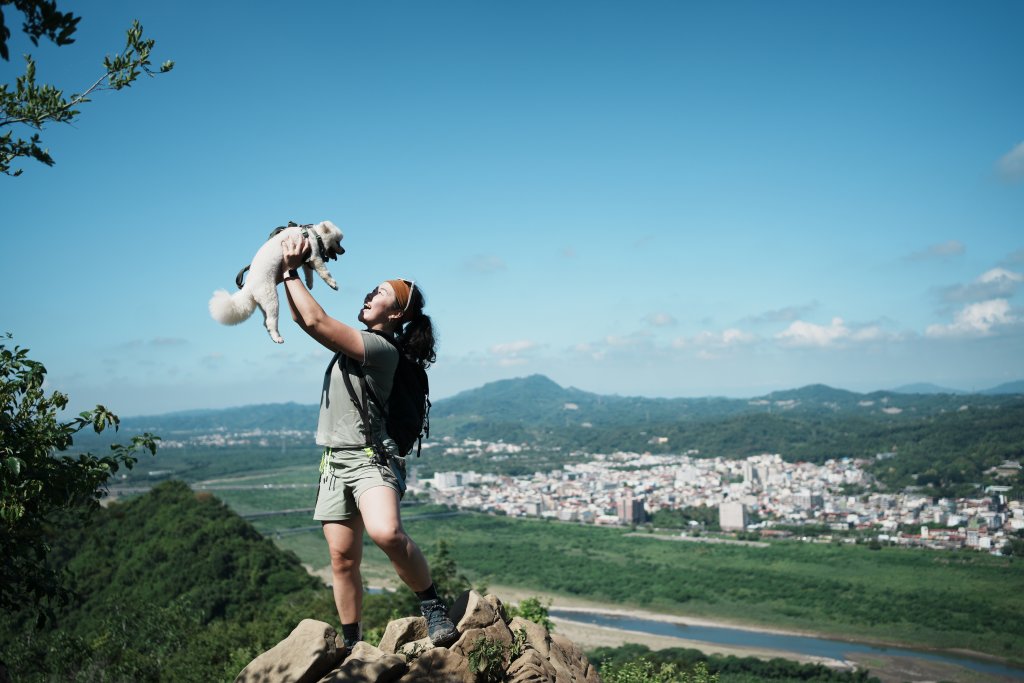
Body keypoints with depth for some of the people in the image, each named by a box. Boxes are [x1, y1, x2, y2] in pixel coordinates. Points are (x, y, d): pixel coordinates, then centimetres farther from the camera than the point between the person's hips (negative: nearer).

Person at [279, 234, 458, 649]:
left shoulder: (381, 347, -14)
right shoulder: (358, 341, 14)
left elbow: (315, 321, -20)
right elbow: (302, 318, 20)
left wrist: (291, 273, -9)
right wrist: (291, 272, 9)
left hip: (371, 458, -8)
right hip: (335, 463, 9)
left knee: (386, 533, -33)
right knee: (342, 559, 6)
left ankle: (432, 606, -15)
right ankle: (350, 644, 17)